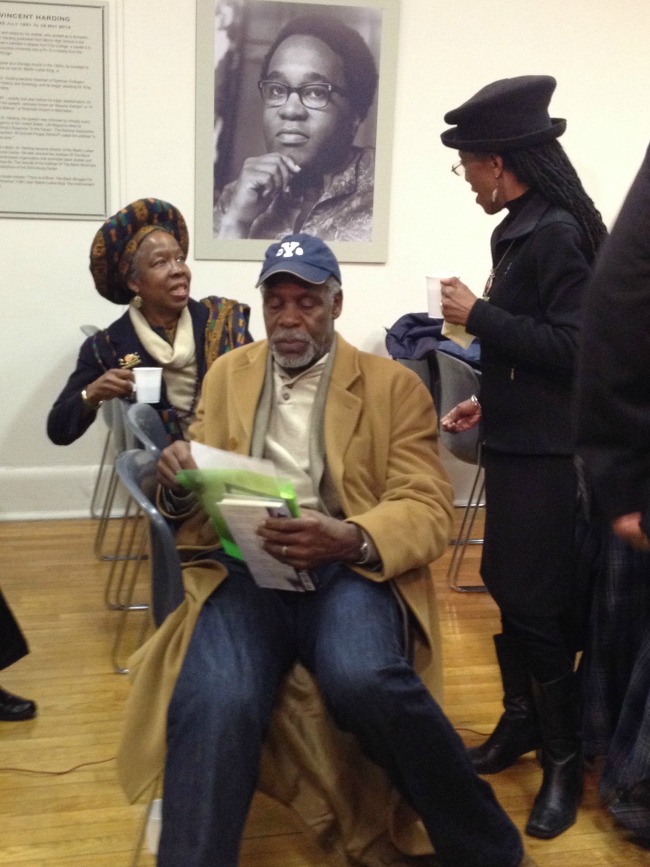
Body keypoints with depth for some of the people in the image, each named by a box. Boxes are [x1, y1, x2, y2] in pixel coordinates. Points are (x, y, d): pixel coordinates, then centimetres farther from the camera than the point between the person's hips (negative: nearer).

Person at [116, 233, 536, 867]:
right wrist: (178, 479, -7)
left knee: (363, 679, -34)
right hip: (246, 568, 2)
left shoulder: (394, 385, 10)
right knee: (215, 706, -32)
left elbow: (427, 511, 0)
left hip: (350, 566, -1)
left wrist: (348, 538, -22)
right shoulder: (226, 375, 20)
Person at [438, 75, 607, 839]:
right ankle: (522, 722, 33)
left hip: (549, 450, -9)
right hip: (518, 440, 9)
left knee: (538, 602, -1)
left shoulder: (557, 232, -16)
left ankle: (565, 757, 17)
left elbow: (571, 348, -21)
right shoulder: (523, 229, 11)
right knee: (507, 586, 16)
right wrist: (489, 400, 14)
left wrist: (477, 315, -16)